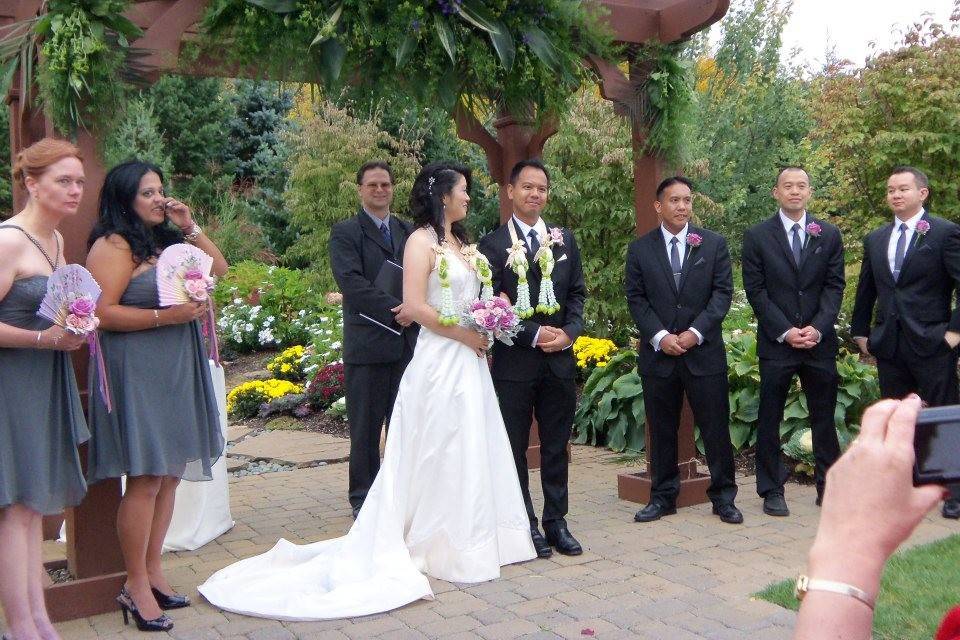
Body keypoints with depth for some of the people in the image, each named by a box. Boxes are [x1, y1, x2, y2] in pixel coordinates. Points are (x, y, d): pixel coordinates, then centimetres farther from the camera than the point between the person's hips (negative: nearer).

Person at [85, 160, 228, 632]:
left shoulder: (167, 241, 15)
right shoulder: (113, 246, -8)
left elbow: (219, 268, 15)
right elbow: (102, 313, -16)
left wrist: (190, 228, 5)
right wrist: (165, 316, -20)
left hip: (176, 374, 8)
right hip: (136, 375, -8)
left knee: (170, 476, 10)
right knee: (145, 480, -5)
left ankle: (153, 570, 21)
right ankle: (136, 585, 7)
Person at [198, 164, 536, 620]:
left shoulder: (460, 241, 15)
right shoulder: (421, 241, -10)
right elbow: (415, 307, -18)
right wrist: (467, 335, -14)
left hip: (469, 361, 8)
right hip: (440, 361, -8)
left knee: (472, 452, 12)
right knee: (443, 454, 0)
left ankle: (474, 539, 24)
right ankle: (444, 546, 13)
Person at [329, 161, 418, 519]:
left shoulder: (409, 231, 14)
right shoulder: (345, 233, -1)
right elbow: (351, 282, -13)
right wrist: (395, 309, -19)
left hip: (409, 342, 4)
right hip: (367, 344, -4)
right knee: (365, 427, 5)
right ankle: (363, 500, 16)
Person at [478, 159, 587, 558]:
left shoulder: (564, 239, 10)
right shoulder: (493, 244, -5)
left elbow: (577, 293, 10)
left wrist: (569, 332, -7)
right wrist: (535, 335, -15)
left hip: (560, 360, 4)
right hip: (515, 363, -4)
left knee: (557, 447, 12)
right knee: (515, 448, 7)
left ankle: (556, 521, 23)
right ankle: (524, 525, 19)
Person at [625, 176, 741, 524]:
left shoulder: (714, 244, 5)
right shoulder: (640, 249, 5)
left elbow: (723, 292, -1)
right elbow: (636, 299, 1)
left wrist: (695, 332, -12)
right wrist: (660, 336, -12)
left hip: (704, 351, -1)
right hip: (658, 353, 1)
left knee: (716, 427, 3)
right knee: (661, 430, 9)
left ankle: (723, 496, 16)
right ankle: (663, 497, 20)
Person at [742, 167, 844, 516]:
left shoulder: (829, 234, 8)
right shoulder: (756, 236, 2)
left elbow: (835, 286, 4)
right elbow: (755, 291, -2)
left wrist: (818, 327, -10)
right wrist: (785, 331, -10)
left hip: (820, 340, 2)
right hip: (776, 342, -2)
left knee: (824, 417, 7)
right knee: (769, 419, 3)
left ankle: (828, 487, 18)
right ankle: (772, 491, 13)